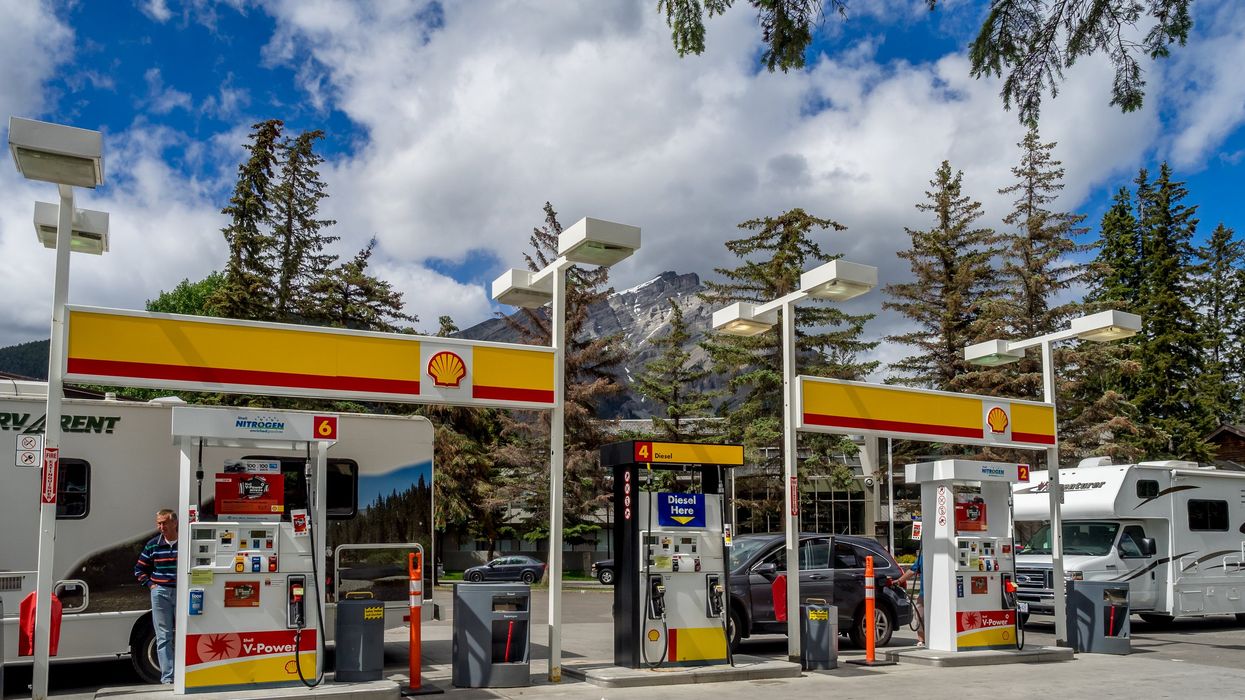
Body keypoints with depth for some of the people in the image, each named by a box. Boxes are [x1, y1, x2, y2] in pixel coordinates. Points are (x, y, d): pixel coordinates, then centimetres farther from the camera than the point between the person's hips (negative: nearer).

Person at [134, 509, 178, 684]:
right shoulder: (152, 545, 6)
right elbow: (139, 569, 16)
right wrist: (150, 584, 4)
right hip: (160, 592, 2)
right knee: (163, 637, 3)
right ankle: (167, 677, 6)